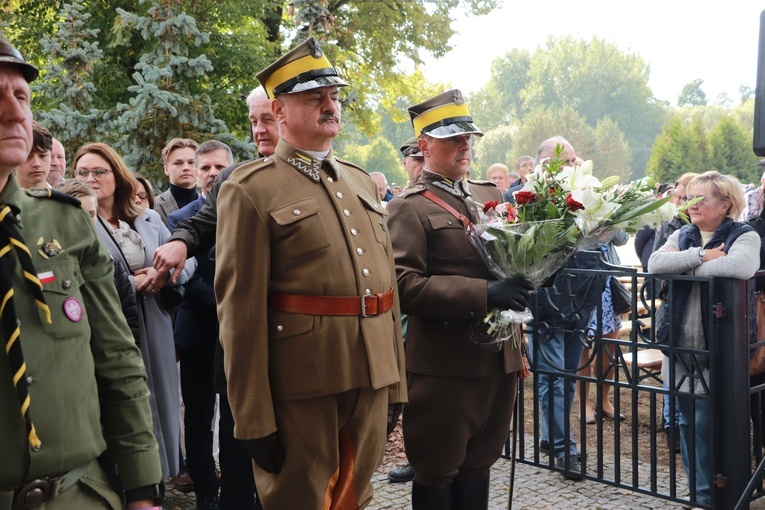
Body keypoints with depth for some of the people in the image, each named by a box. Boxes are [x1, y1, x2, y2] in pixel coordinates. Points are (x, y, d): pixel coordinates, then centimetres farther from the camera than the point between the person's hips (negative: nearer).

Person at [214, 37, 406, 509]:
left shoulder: (363, 182, 15)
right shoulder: (252, 190, -7)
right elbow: (240, 309, -12)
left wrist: (396, 383, 13)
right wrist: (254, 419, -13)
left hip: (372, 378, 6)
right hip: (302, 383, -6)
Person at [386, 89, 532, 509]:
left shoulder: (487, 199, 15)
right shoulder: (410, 209, -7)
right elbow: (404, 286, -19)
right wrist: (484, 294, -25)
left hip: (498, 358, 6)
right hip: (444, 364, -6)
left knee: (478, 465, 16)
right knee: (437, 474, 6)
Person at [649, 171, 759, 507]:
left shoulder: (744, 236, -7)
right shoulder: (682, 236, 11)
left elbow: (739, 267, -30)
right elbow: (655, 263, -7)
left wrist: (685, 264, -16)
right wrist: (702, 255, -18)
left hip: (717, 351, -6)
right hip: (681, 347, 6)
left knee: (707, 425, -3)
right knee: (686, 422, 13)